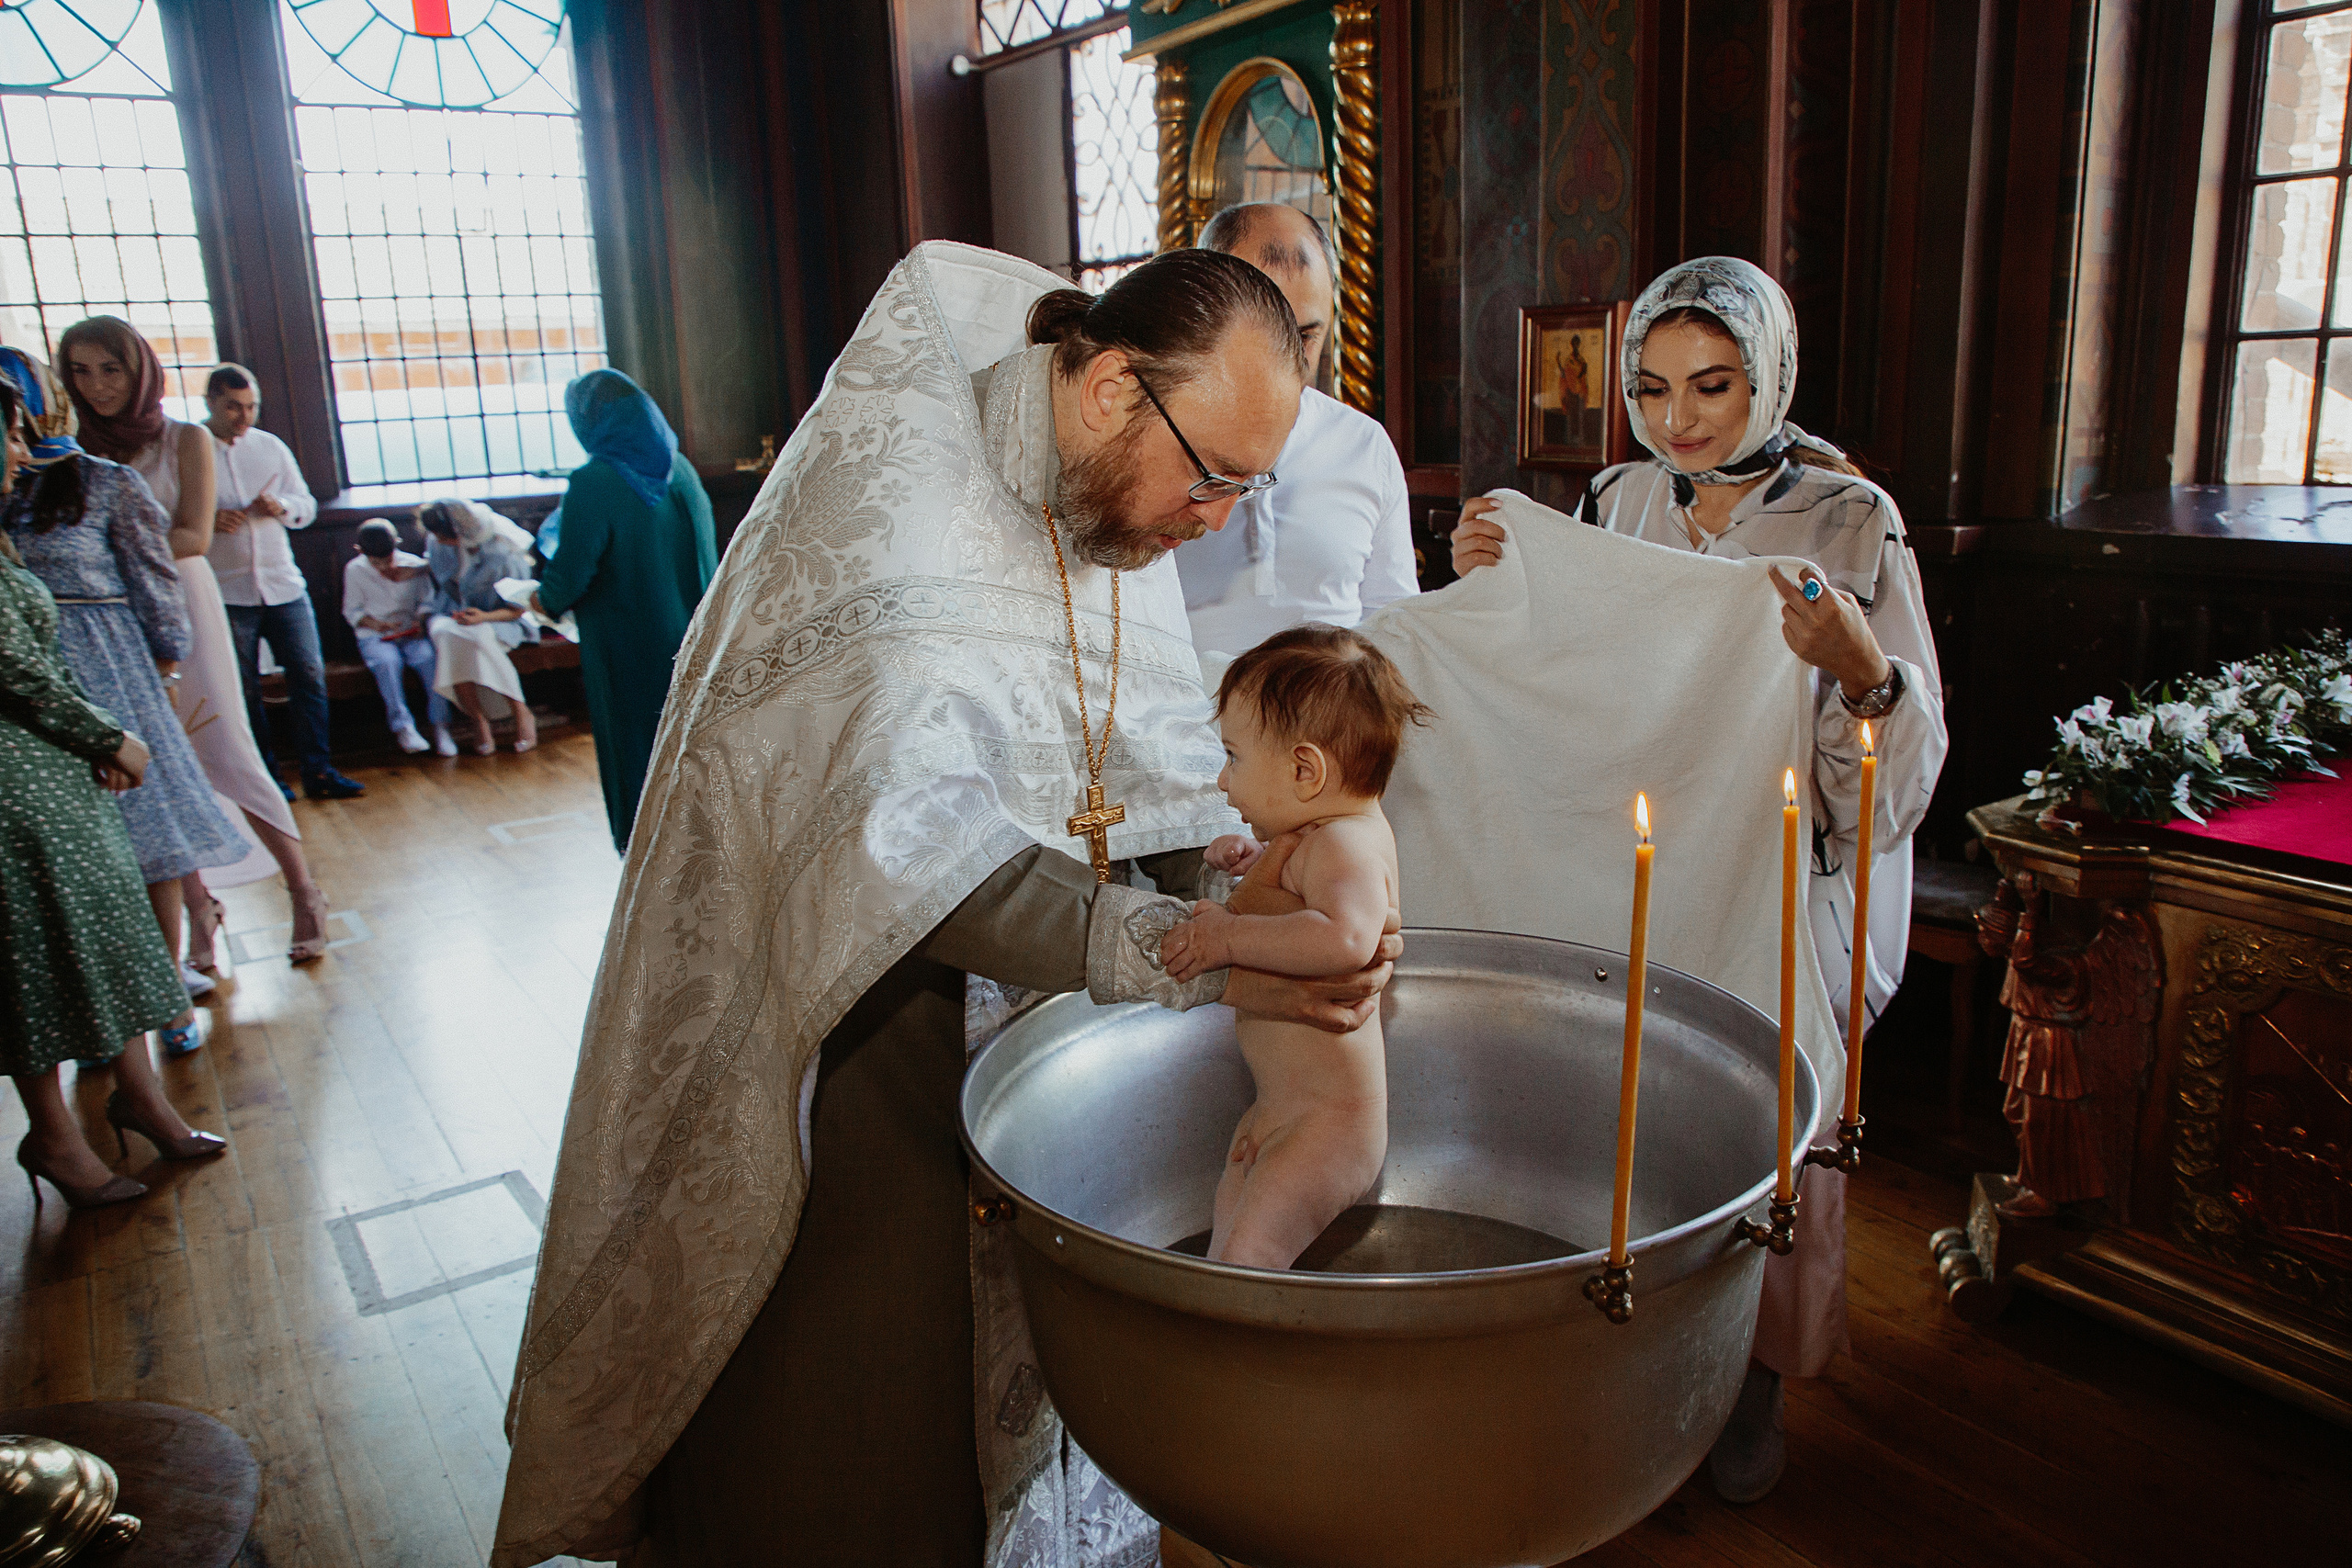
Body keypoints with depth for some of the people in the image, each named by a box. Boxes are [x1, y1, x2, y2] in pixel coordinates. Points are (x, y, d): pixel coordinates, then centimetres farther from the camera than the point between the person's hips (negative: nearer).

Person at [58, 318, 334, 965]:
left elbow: (193, 536, -9)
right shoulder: (72, 449, 7)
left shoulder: (185, 440, 0)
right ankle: (198, 907, 13)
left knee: (229, 756, -3)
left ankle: (304, 889, 7)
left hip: (181, 604, -3)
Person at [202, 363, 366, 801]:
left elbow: (307, 505, 13)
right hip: (225, 593, -3)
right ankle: (264, 777, 16)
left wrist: (282, 506, -8)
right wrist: (204, 521, -23)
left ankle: (318, 772, 8)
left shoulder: (270, 446, 10)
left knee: (309, 676, 1)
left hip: (283, 584, 3)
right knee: (244, 691, 6)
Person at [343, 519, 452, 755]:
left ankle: (440, 725, -27)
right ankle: (402, 727, -32)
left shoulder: (415, 565, 4)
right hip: (374, 637, -1)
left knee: (430, 656, -32)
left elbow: (427, 600, 10)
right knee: (387, 662, -36)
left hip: (411, 633, 1)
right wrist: (373, 623, -12)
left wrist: (421, 619, -12)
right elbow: (351, 610, 8)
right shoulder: (354, 570, 3)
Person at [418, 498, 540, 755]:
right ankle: (479, 721, -25)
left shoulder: (503, 556, -23)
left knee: (476, 637, -40)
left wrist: (485, 617, -31)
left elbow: (517, 609, -14)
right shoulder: (442, 545, -6)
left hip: (498, 620, -4)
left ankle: (522, 714, -20)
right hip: (452, 614, 4)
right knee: (446, 637, -33)